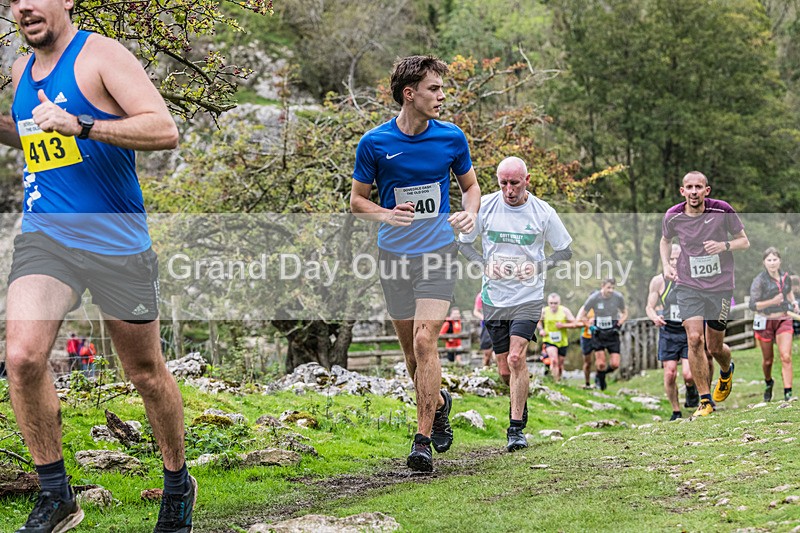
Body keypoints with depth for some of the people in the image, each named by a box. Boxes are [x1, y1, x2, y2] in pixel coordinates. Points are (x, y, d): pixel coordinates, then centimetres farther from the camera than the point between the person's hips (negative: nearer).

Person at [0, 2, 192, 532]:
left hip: (116, 240, -5)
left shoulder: (101, 55, -8)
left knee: (147, 372, 8)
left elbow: (165, 129, -19)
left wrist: (79, 125, -28)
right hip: (43, 235, 5)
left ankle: (178, 482, 31)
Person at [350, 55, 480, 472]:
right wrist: (386, 214, -17)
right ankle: (438, 401, 40)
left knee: (425, 340, -15)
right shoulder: (374, 143, -6)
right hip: (393, 253, 1)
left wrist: (469, 213, -10)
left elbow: (470, 185, 12)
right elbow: (357, 200, 3)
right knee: (411, 348, 9)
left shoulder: (451, 137, -2)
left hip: (438, 251, -1)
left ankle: (423, 439, -9)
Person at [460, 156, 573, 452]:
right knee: (504, 365, 6)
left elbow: (565, 250, 7)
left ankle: (516, 428, -11)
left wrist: (537, 267, -9)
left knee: (516, 358, -17)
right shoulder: (484, 206, -2)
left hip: (528, 297, -2)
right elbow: (464, 242, 11)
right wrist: (486, 264, -6)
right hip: (494, 296, 2)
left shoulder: (543, 212, -5)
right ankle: (520, 408, 35)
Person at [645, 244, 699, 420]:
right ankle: (676, 411, 13)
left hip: (689, 332, -1)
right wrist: (655, 317, -15)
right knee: (670, 375, -5)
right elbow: (649, 306, 7)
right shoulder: (659, 281, 0)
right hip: (668, 333, 1)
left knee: (688, 374, -15)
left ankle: (691, 390, 22)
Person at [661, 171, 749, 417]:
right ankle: (705, 400, -7)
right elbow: (665, 240, 17)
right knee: (694, 339, -15)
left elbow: (744, 241, 0)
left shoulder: (722, 210, -10)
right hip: (688, 285, 1)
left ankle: (727, 371, 42)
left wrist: (724, 245, -20)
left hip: (720, 286, -1)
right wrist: (666, 265, 0)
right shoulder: (673, 216, -4)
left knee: (714, 347, 4)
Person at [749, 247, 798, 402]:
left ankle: (788, 393, -14)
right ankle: (768, 383, 41)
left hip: (784, 320, 2)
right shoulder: (759, 281, -13)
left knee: (786, 357, -13)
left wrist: (793, 302, 6)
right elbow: (753, 305, -17)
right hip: (764, 322, -2)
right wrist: (772, 301, -29)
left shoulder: (786, 277, 2)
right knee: (768, 360, 10)